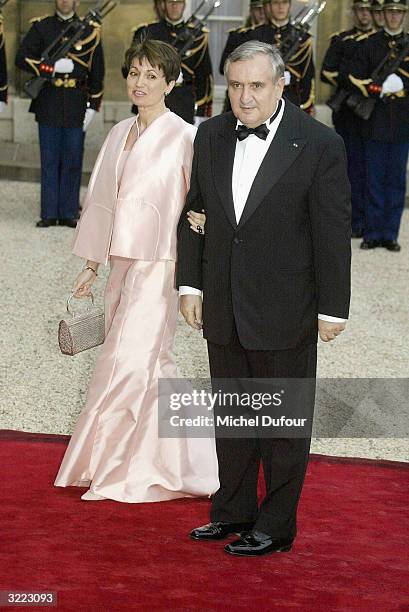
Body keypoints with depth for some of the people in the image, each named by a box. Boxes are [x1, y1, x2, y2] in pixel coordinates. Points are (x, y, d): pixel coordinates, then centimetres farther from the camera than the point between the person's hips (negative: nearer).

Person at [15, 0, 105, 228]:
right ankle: (49, 213, 8)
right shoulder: (41, 27, 5)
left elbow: (97, 73, 5)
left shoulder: (90, 31, 6)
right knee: (49, 161, 4)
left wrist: (93, 106, -1)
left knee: (73, 162, 4)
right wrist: (52, 68, -15)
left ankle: (69, 213, 10)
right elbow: (22, 59, -4)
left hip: (76, 105, 0)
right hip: (48, 104, 0)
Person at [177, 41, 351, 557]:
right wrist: (190, 283, 5)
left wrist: (332, 308, -9)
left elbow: (333, 232, -10)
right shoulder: (211, 135, 3)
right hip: (224, 309, 5)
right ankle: (234, 511, 31)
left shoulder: (319, 145, -13)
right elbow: (192, 213, 10)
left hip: (285, 312, -5)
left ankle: (276, 526, 19)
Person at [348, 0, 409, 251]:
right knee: (375, 180, 2)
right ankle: (373, 233, 7)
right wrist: (380, 90, -13)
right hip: (375, 124, 0)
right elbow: (355, 80, 0)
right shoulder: (370, 45, 6)